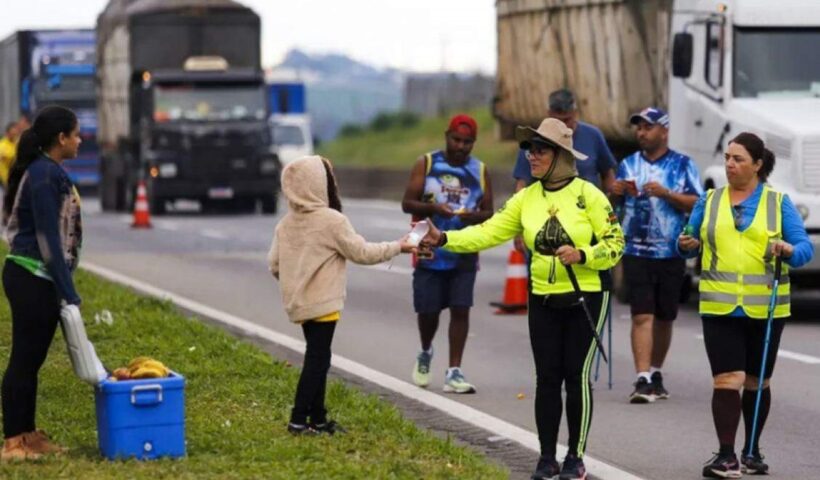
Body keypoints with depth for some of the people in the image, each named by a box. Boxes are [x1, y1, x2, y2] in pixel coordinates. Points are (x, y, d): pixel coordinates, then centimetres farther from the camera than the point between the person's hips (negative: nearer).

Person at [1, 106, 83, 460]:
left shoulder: (45, 171, 14)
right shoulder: (45, 175, -16)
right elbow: (48, 238, -18)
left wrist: (64, 287, 17)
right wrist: (68, 291, -17)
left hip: (35, 277, 9)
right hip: (33, 278, -9)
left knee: (31, 359, 13)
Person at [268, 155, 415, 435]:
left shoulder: (286, 224, 5)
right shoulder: (332, 221, -15)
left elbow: (274, 264, 7)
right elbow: (362, 253, -9)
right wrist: (398, 247, 4)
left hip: (298, 303, 7)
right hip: (322, 304, -7)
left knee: (318, 359, 15)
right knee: (317, 360, -3)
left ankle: (318, 418, 17)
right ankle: (299, 420, -6)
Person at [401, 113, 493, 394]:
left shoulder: (480, 171, 6)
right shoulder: (426, 164, 1)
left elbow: (488, 212, 9)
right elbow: (407, 203, -2)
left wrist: (475, 216, -15)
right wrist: (432, 208, -21)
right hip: (430, 251, -1)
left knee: (460, 309, -7)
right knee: (428, 310, 3)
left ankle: (454, 372, -3)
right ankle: (425, 354, 33)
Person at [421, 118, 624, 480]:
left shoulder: (588, 195, -8)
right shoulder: (527, 198, 3)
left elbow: (614, 243, -7)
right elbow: (489, 232, -3)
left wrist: (582, 255, -23)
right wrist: (445, 239, -15)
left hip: (585, 299, -4)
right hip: (543, 300, 4)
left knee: (576, 375, 0)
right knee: (547, 378, 5)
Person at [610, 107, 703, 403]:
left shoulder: (683, 165, 3)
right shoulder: (629, 164, 12)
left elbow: (697, 205, -6)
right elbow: (616, 204, 19)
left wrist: (665, 193, -18)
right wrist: (616, 193, -3)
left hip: (671, 254, 0)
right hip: (636, 253, 1)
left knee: (664, 318, 9)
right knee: (642, 316, -10)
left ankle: (656, 374, 24)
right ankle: (643, 380, -17)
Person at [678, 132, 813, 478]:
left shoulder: (778, 203, 4)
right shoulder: (709, 201, 9)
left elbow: (805, 248, -1)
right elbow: (691, 240, 13)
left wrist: (789, 250, -22)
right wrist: (686, 245, -10)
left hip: (766, 307, 0)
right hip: (719, 307, 0)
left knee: (757, 382, 11)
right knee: (727, 380, -12)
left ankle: (752, 451, 25)